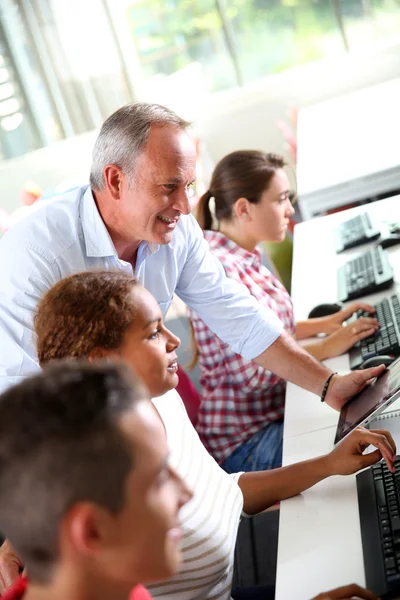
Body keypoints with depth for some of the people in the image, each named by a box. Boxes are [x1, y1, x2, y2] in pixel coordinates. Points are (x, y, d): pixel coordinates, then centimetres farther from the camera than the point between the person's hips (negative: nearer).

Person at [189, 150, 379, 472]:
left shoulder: (247, 257, 6)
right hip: (246, 442, -9)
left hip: (278, 412, 9)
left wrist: (325, 323, 6)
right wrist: (326, 347, -16)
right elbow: (251, 376, -24)